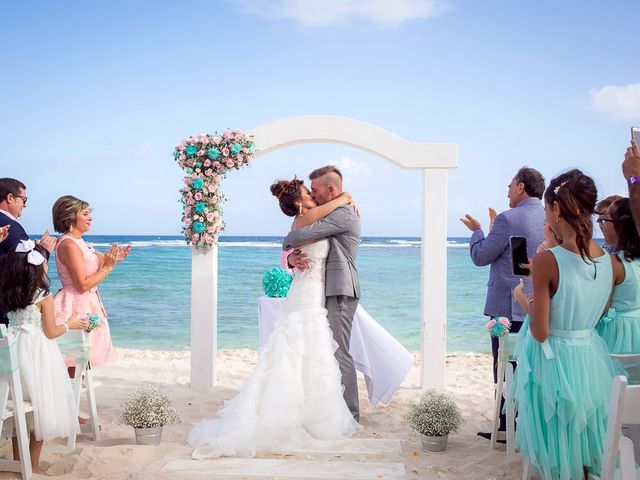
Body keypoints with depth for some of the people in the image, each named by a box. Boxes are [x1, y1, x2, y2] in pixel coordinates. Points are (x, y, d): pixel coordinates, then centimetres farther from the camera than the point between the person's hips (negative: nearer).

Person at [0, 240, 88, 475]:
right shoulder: (44, 297, -13)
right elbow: (51, 332, -9)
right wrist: (69, 324, 9)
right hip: (37, 354, -6)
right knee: (40, 409, 6)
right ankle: (33, 464, 13)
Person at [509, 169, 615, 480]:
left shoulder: (547, 260, -22)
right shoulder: (610, 261, -2)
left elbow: (540, 332, -20)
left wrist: (529, 302, 1)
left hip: (555, 361, -6)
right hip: (592, 360, 6)